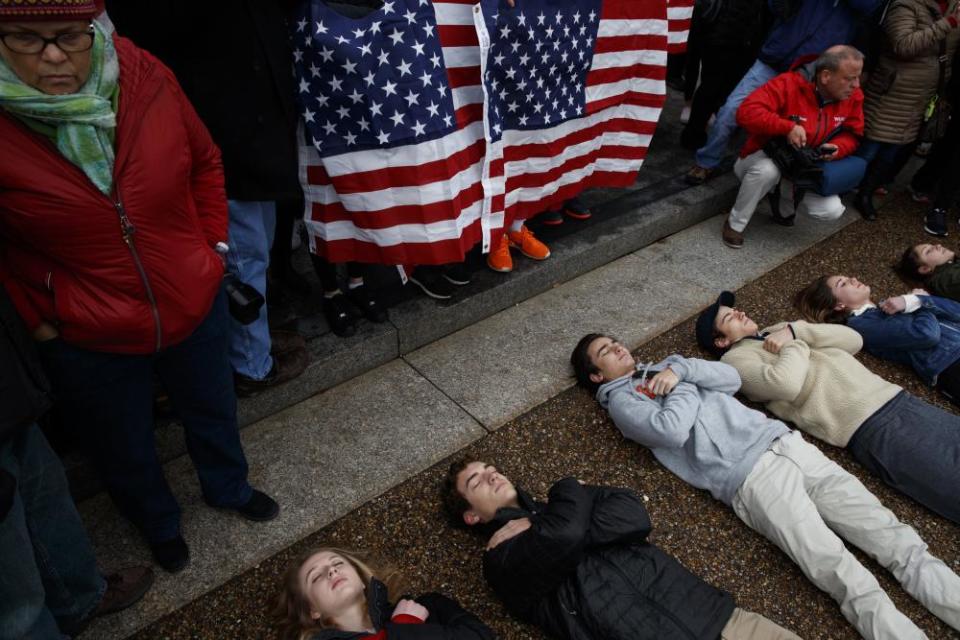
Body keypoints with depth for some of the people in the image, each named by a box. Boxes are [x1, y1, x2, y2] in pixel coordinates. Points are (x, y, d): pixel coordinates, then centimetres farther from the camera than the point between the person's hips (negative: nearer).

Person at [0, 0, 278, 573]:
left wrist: (213, 246, -1)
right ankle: (160, 525, 54)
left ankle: (229, 487, 58)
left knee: (213, 410, 26)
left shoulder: (146, 77, -15)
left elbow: (206, 162, 2)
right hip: (87, 341, -2)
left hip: (196, 306, 2)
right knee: (126, 451, 22)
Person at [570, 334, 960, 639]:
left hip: (783, 442, 7)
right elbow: (672, 430, -15)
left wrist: (681, 370, 1)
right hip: (748, 476, -7)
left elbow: (731, 379, 15)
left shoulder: (664, 368, 26)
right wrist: (687, 385, 2)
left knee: (893, 538, -1)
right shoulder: (621, 400, 5)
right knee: (851, 582, -17)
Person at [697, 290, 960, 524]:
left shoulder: (780, 332, 23)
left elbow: (854, 340, 14)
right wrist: (796, 344, -3)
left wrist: (796, 331, 2)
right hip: (870, 426, -7)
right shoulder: (737, 358, 0)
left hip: (894, 397, 8)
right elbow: (786, 384, -22)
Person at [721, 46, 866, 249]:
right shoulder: (789, 84, -27)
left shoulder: (853, 96, -8)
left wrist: (837, 148, -21)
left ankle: (784, 203, 16)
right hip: (765, 160, -5)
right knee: (768, 170, -42)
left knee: (832, 210, -17)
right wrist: (788, 127, -41)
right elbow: (746, 112, -37)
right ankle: (735, 223, -16)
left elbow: (852, 135, 2)